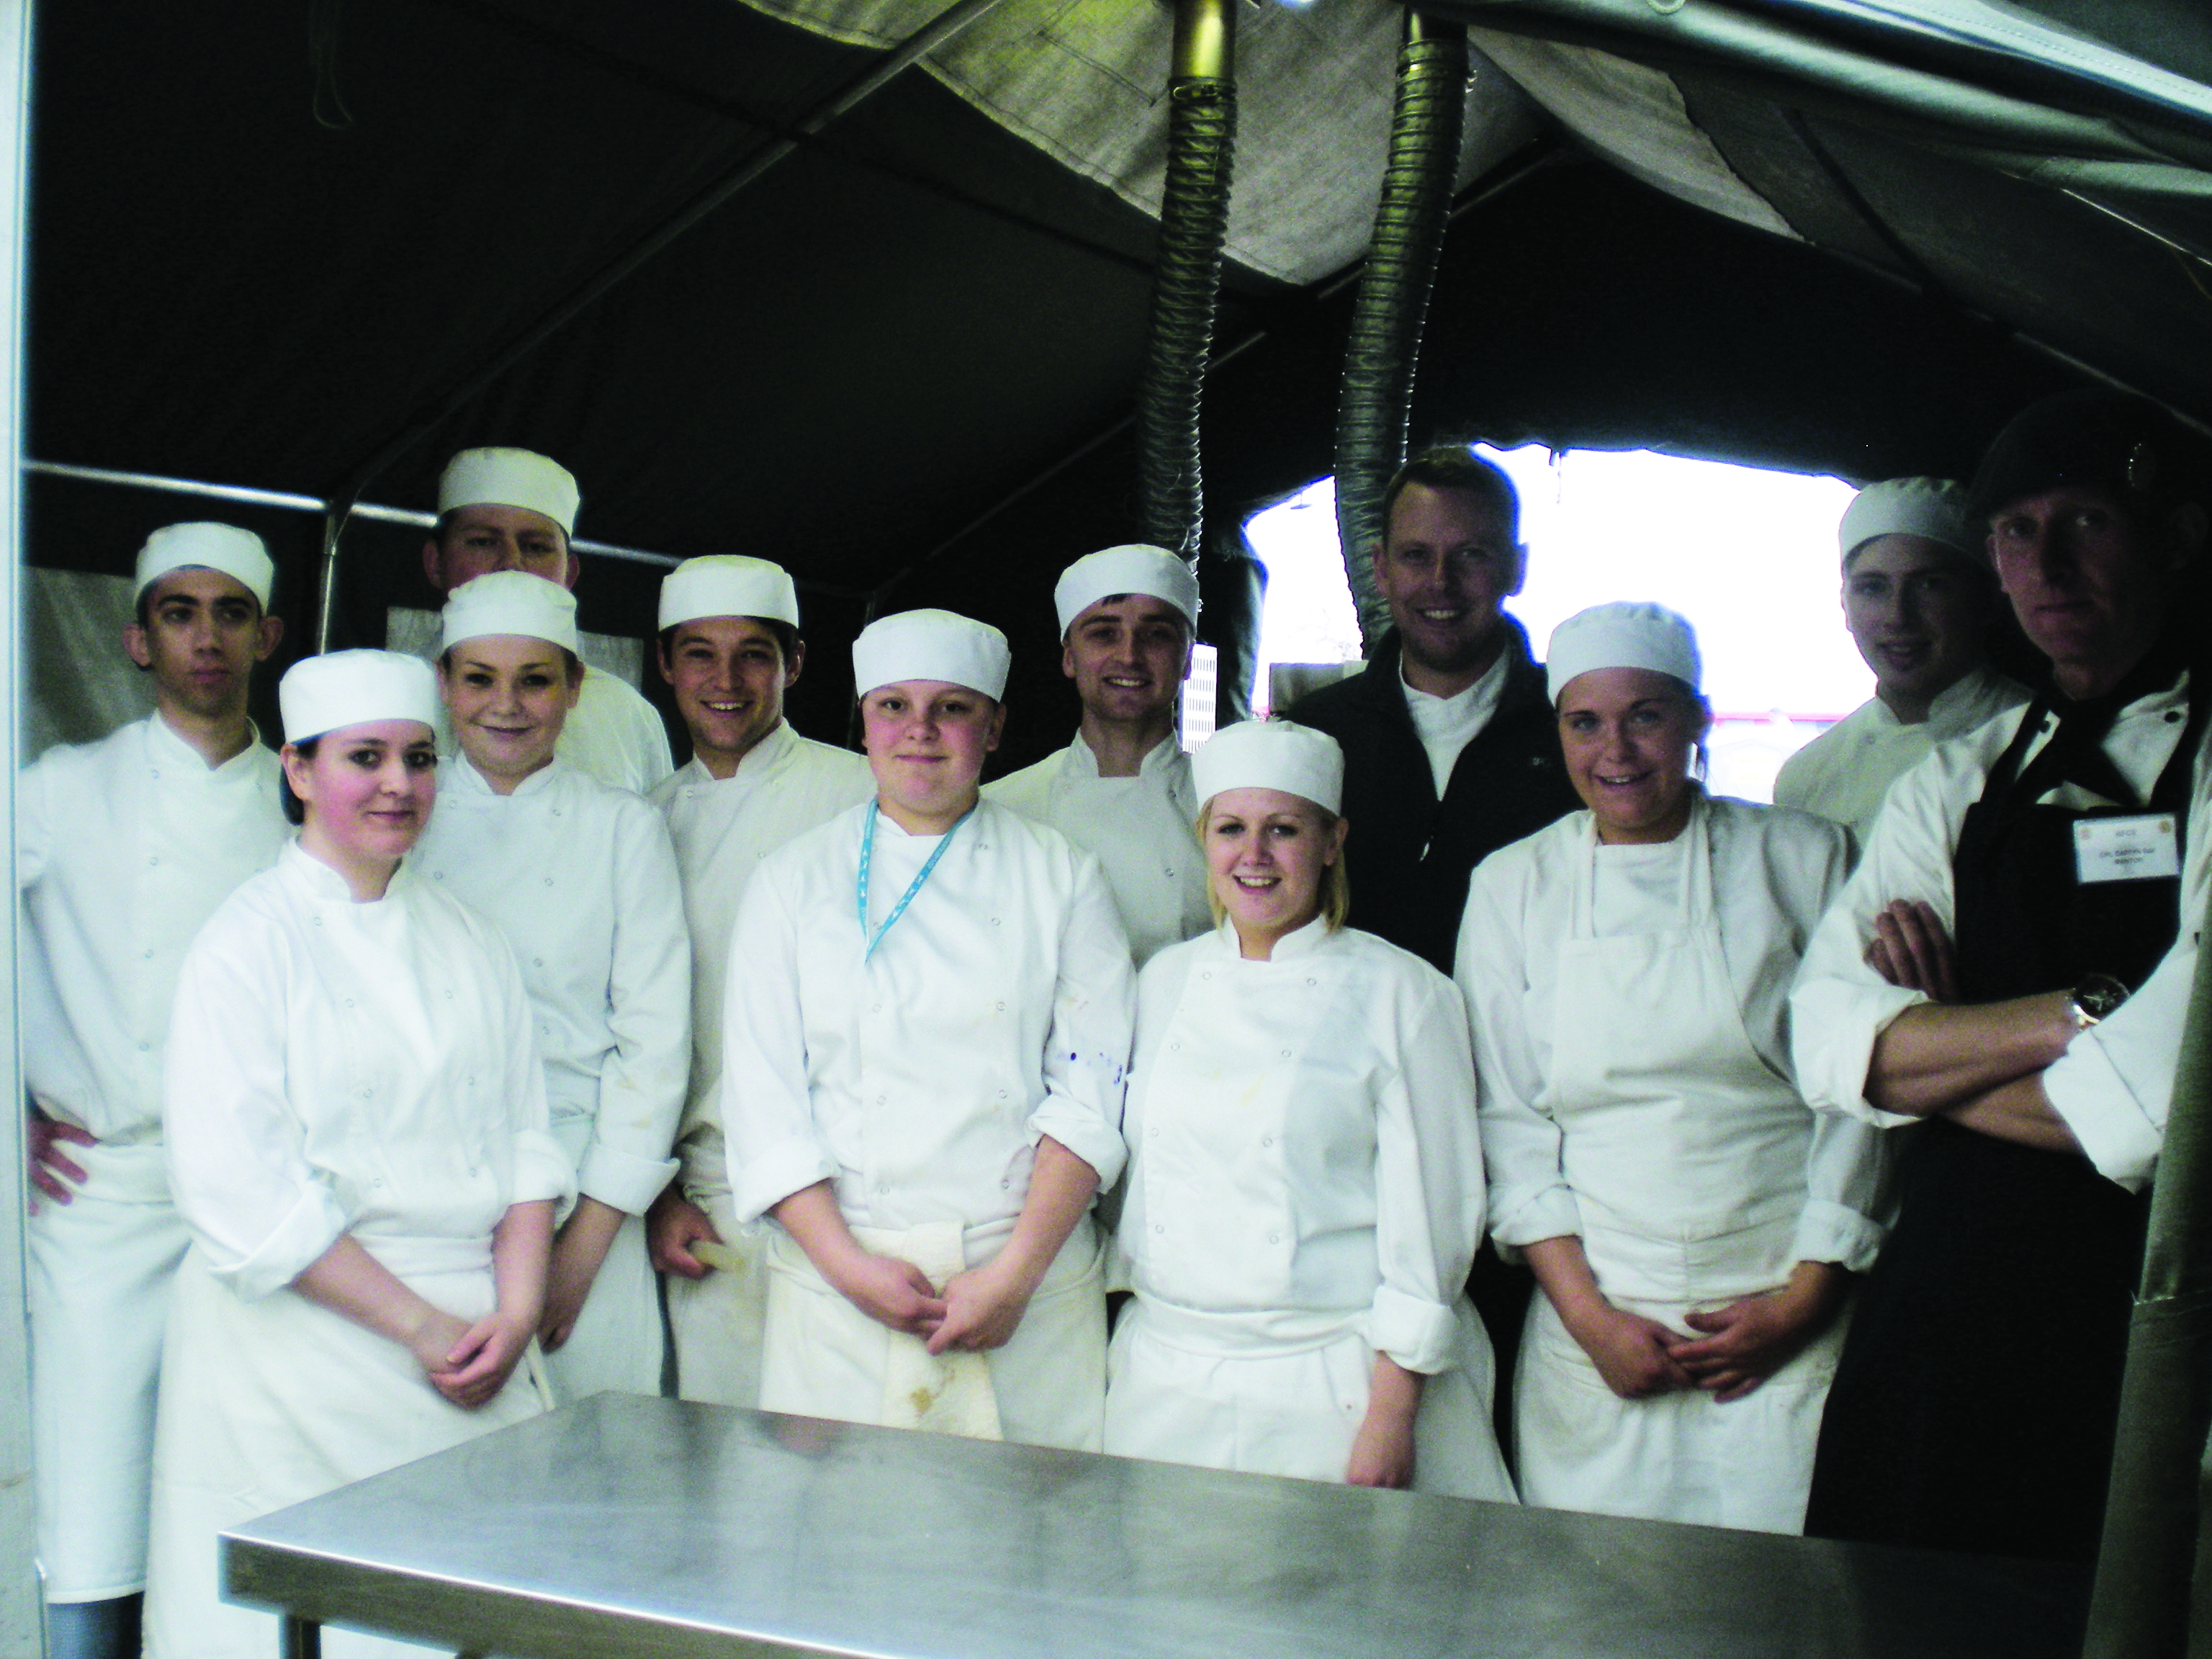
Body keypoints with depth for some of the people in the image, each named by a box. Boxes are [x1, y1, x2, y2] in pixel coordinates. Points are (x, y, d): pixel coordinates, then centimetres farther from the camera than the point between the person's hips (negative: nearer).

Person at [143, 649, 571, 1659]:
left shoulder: (467, 939, 10)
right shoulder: (248, 944, -6)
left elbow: (524, 1134, 9)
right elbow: (239, 1194, -12)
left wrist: (515, 1308, -6)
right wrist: (419, 1326, -13)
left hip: (477, 1347, 5)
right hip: (303, 1350, -4)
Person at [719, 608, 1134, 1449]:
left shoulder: (1062, 876, 3)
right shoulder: (794, 881, 6)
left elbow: (1094, 1091, -3)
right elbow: (763, 1098, 1)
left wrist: (1017, 1272, -12)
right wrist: (848, 1264, -10)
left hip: (1032, 1284, 0)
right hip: (836, 1281, 1)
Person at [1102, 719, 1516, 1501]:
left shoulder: (1401, 993, -6)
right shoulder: (1164, 981, 8)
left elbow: (1430, 1213, -8)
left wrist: (1391, 1417, -11)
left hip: (1336, 1389, -4)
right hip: (1168, 1380, 4)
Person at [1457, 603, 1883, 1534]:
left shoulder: (1804, 858, 2)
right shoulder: (1511, 886, 5)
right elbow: (1507, 1119, 4)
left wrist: (1804, 1301, -4)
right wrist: (1592, 1319, -4)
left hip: (1788, 1323, -1)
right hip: (1595, 1318, 1)